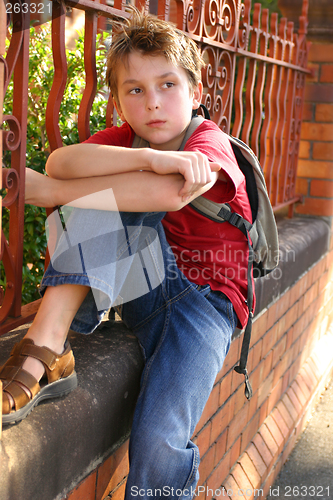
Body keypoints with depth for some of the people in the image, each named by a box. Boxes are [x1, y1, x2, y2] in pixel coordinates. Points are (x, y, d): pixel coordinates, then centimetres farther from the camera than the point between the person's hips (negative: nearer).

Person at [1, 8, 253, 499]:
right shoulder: (120, 140, 3)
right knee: (105, 188, -22)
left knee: (160, 441, -26)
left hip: (204, 296, -4)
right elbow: (59, 162, -20)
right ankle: (44, 348, -31)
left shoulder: (211, 144, -11)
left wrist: (50, 191, -27)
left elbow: (167, 194, -33)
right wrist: (148, 158, -34)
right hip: (143, 287, 4)